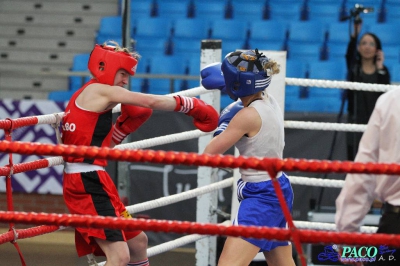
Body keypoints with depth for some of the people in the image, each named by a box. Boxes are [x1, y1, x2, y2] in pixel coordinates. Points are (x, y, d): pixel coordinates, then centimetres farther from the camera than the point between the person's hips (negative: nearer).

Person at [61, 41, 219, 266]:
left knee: (138, 241, 22)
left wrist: (126, 126, 10)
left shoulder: (86, 96, 21)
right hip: (87, 182, -11)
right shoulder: (99, 90, -7)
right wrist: (194, 106, 2)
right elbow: (152, 102, -9)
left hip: (89, 180, 11)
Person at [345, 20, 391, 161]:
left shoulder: (383, 70, 4)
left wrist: (380, 68, -12)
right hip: (356, 121, 0)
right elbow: (350, 53, -19)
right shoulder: (354, 66, 4)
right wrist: (354, 35, -36)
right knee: (354, 159, -2)